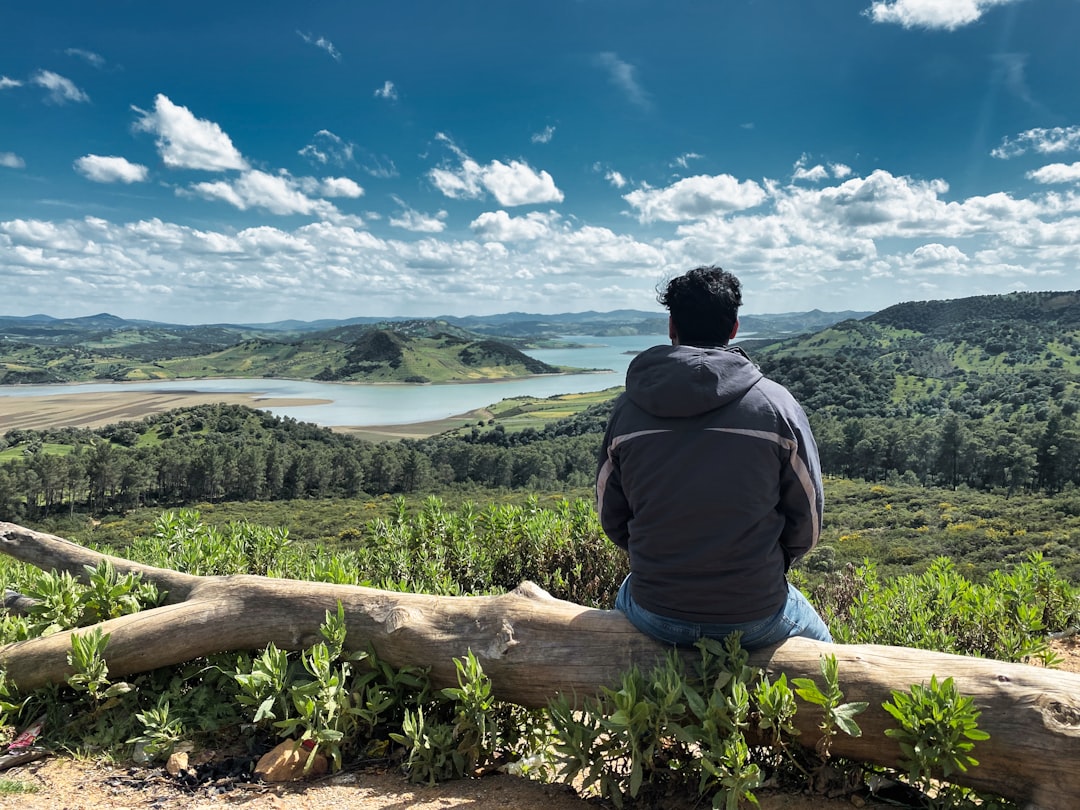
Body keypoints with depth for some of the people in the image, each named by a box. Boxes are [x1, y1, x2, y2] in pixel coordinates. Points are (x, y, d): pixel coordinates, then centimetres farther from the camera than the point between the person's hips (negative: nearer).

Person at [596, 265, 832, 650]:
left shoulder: (627, 407, -7)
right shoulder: (776, 404, -11)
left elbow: (611, 519, 3)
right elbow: (807, 524, -2)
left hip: (656, 616, 2)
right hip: (754, 618, -1)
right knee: (819, 645, 33)